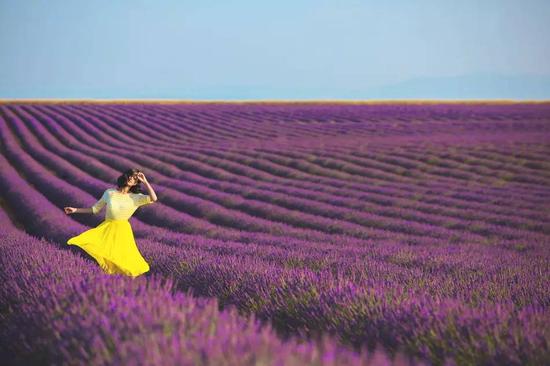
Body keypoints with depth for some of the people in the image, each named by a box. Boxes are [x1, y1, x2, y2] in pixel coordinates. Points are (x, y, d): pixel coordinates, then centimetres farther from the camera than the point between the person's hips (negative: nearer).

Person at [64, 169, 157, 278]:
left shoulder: (135, 197, -2)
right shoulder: (109, 193, 2)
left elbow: (153, 199, -18)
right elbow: (95, 209, 11)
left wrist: (145, 181, -17)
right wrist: (75, 210, 7)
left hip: (123, 230, -1)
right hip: (107, 228, 1)